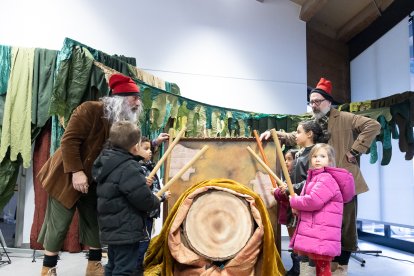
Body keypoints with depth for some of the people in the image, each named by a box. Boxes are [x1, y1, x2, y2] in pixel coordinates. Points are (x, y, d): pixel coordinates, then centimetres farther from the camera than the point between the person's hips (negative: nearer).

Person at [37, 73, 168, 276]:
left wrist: (153, 143, -7)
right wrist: (76, 171, -30)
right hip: (68, 176, -7)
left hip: (96, 181, 7)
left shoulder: (124, 122, 1)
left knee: (95, 222, 10)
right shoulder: (91, 109, -21)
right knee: (59, 222, 3)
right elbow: (69, 139, -25)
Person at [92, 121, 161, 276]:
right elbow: (144, 199, -23)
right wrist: (157, 200, -4)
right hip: (127, 231, -10)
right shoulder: (129, 168, -23)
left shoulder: (106, 161, 5)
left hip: (112, 229, 10)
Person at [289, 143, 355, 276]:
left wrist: (294, 201, -8)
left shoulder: (327, 178, -16)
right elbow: (305, 197, 24)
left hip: (322, 236, -10)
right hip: (314, 233, 10)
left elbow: (313, 201, -26)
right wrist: (298, 207, 0)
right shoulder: (314, 177, 17)